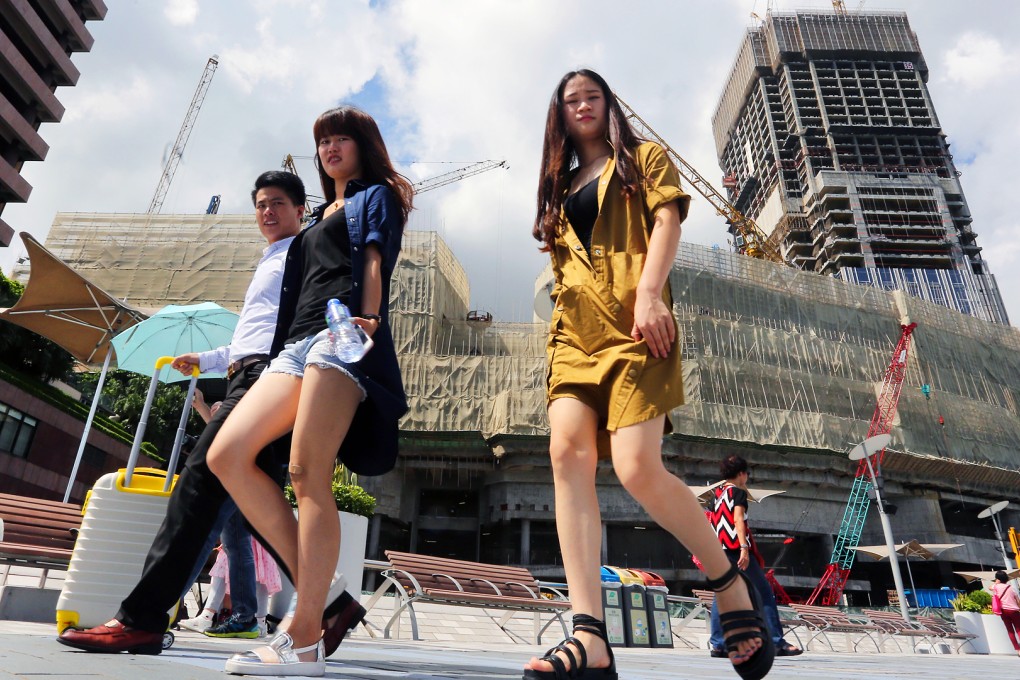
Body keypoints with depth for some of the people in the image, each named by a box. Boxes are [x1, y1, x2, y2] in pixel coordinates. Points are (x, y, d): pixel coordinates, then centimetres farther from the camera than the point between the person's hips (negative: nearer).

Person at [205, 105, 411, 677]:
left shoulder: (376, 195, 15)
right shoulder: (320, 216, 35)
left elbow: (374, 262, -3)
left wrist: (367, 319, -21)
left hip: (343, 335, -8)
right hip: (297, 343, 8)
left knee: (307, 474, -18)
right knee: (227, 455, -7)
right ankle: (314, 589, -4)